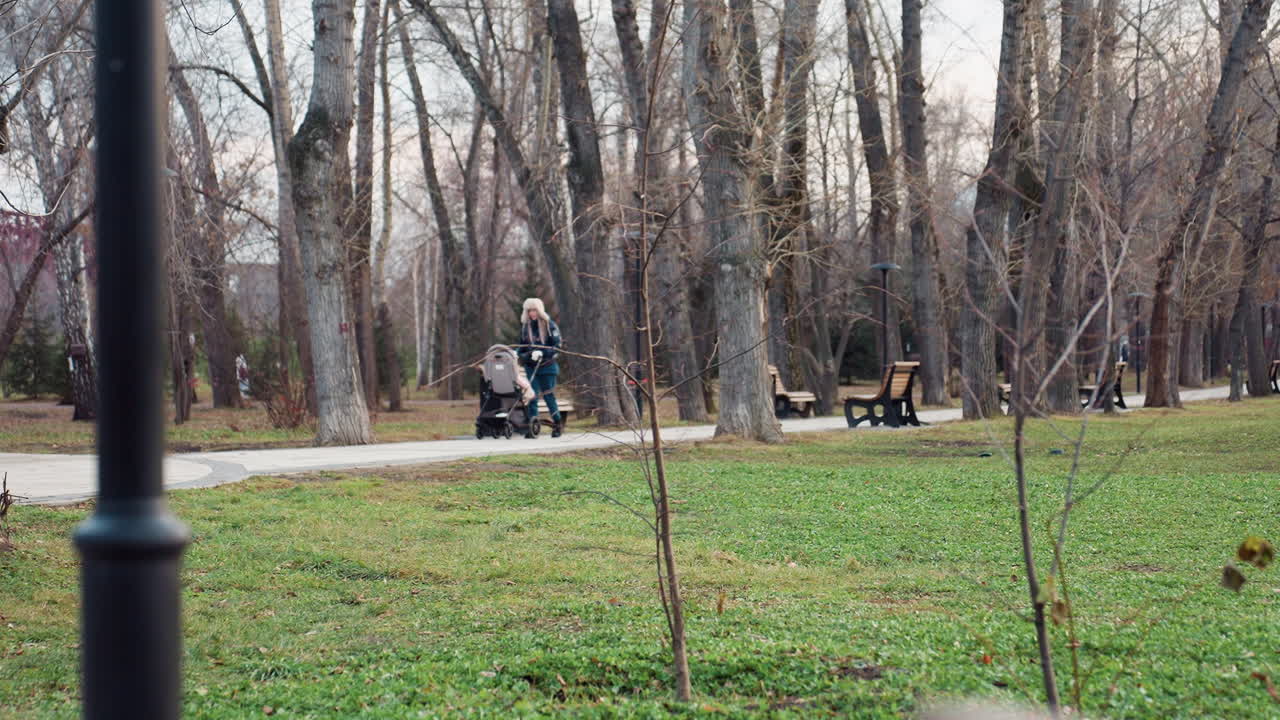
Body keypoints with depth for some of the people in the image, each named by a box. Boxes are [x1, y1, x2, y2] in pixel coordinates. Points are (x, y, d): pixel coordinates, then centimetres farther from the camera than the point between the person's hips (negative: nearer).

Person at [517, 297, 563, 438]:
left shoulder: (549, 325, -4)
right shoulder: (525, 326, 9)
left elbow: (557, 346, -9)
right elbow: (522, 346, 20)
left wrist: (542, 353, -21)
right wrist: (517, 354, 0)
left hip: (547, 365, -3)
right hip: (531, 367, 3)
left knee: (548, 395, 2)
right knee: (532, 396, -4)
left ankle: (558, 424, 15)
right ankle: (532, 426, -4)